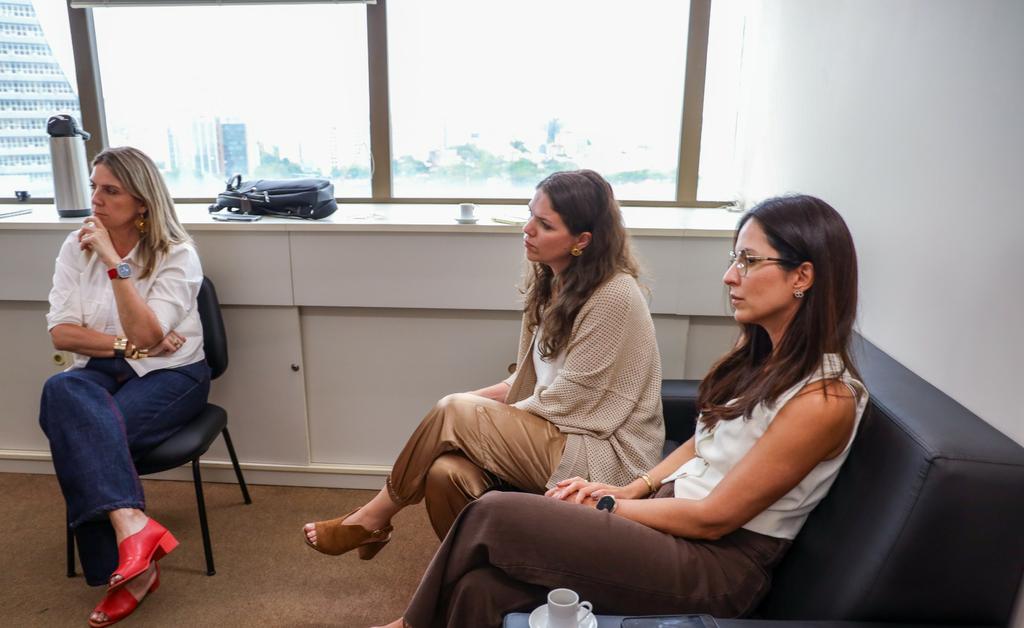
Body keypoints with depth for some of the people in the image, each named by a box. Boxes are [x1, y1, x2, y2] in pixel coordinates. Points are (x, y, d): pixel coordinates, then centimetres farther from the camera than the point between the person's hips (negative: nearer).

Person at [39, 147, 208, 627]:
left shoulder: (176, 255, -9)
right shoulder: (76, 247, 3)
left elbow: (145, 334, -20)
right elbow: (61, 334, 1)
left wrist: (113, 260, -24)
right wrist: (127, 345, -13)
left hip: (169, 375, -3)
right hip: (100, 373, 4)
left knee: (81, 431, -29)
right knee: (62, 389, -32)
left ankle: (128, 567, -22)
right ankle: (132, 525, -38)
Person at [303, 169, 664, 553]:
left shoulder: (614, 298, -20)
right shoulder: (553, 282, 7)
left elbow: (563, 402, -18)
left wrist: (483, 418, -7)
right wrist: (479, 403, -5)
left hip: (604, 456, -6)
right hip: (557, 433, 7)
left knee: (454, 414, -19)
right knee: (444, 474, -22)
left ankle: (374, 518, 3)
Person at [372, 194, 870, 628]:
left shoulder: (824, 399, -18)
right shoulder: (759, 355, 8)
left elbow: (714, 518, -16)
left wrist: (606, 507, -8)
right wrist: (628, 490, 3)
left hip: (718, 562, -7)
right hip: (670, 515, 7)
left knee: (491, 516, -16)